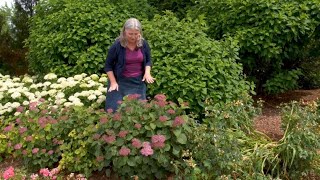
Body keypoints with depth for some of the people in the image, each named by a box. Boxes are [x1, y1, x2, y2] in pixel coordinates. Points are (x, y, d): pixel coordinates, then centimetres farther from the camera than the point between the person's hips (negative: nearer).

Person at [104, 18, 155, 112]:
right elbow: (108, 65, -5)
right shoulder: (117, 45, -13)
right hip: (121, 81, -3)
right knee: (115, 108, -1)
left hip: (138, 81, 3)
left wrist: (147, 72, -9)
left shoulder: (143, 44, -4)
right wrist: (113, 82, -12)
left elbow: (148, 61, 10)